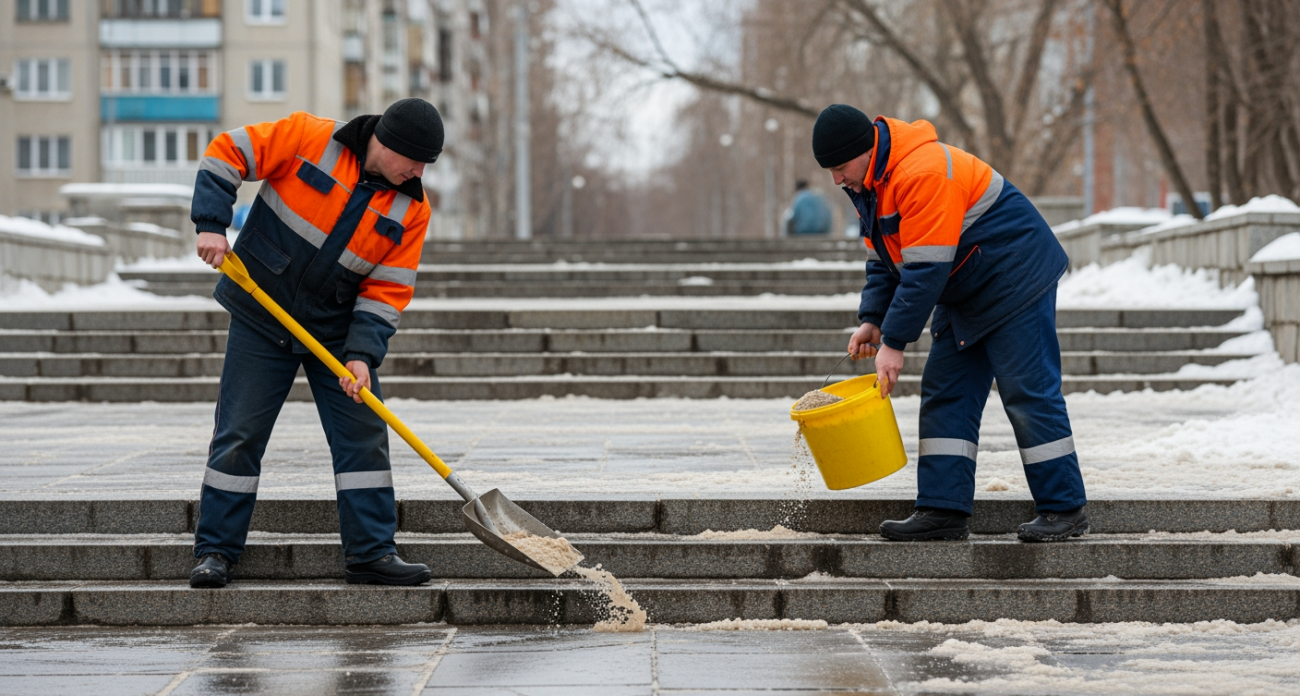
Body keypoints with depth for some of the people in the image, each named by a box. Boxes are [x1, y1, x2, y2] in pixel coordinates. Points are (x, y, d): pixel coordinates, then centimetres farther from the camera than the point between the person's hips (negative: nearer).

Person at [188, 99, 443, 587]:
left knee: (363, 436, 0)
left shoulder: (410, 208, -6)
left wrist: (362, 354, -17)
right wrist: (211, 225, -20)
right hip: (262, 320, -3)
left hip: (336, 331, 3)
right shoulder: (309, 139, -15)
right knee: (239, 434, 0)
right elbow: (227, 154, -10)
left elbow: (387, 289, -6)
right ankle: (215, 552, 9)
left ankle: (371, 552, 9)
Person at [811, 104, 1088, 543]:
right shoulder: (871, 182, 5)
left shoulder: (924, 173, -28)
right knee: (945, 395, 4)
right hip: (966, 293, 10)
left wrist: (894, 342, -26)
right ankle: (944, 510, 2)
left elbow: (924, 271, -29)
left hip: (1014, 282, -10)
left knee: (1029, 394, -8)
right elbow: (884, 259, 14)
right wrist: (872, 320, 1)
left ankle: (1064, 510, -1)